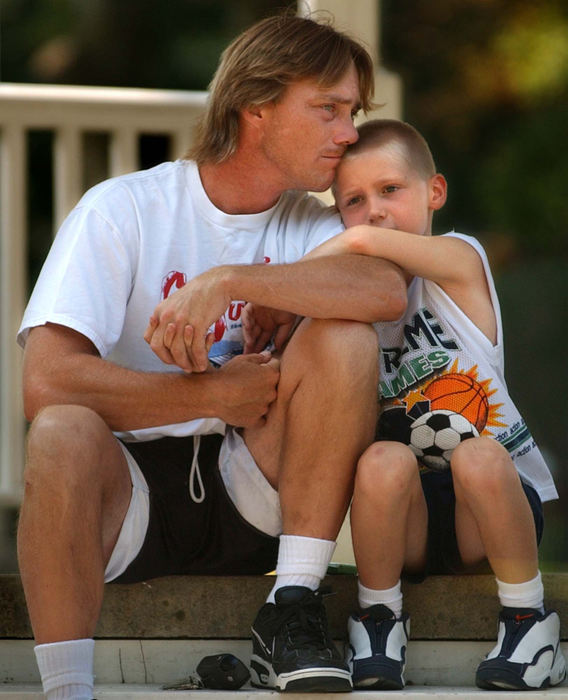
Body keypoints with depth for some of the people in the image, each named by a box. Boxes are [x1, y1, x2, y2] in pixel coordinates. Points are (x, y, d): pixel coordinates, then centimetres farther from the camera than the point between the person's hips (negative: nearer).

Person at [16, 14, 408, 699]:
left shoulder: (311, 226, 4)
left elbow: (387, 289, -22)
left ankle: (291, 615, -17)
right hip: (130, 490, -3)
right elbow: (46, 383, -19)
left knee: (345, 336, -20)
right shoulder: (121, 211, -7)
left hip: (253, 489, 3)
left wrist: (227, 282, -28)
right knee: (63, 431, -36)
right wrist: (216, 395, -15)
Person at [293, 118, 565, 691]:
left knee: (476, 458, -36)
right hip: (405, 518, 2)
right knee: (383, 461, -31)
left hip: (498, 494, -2)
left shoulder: (459, 260, -6)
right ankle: (377, 618, -7)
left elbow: (365, 241, -24)